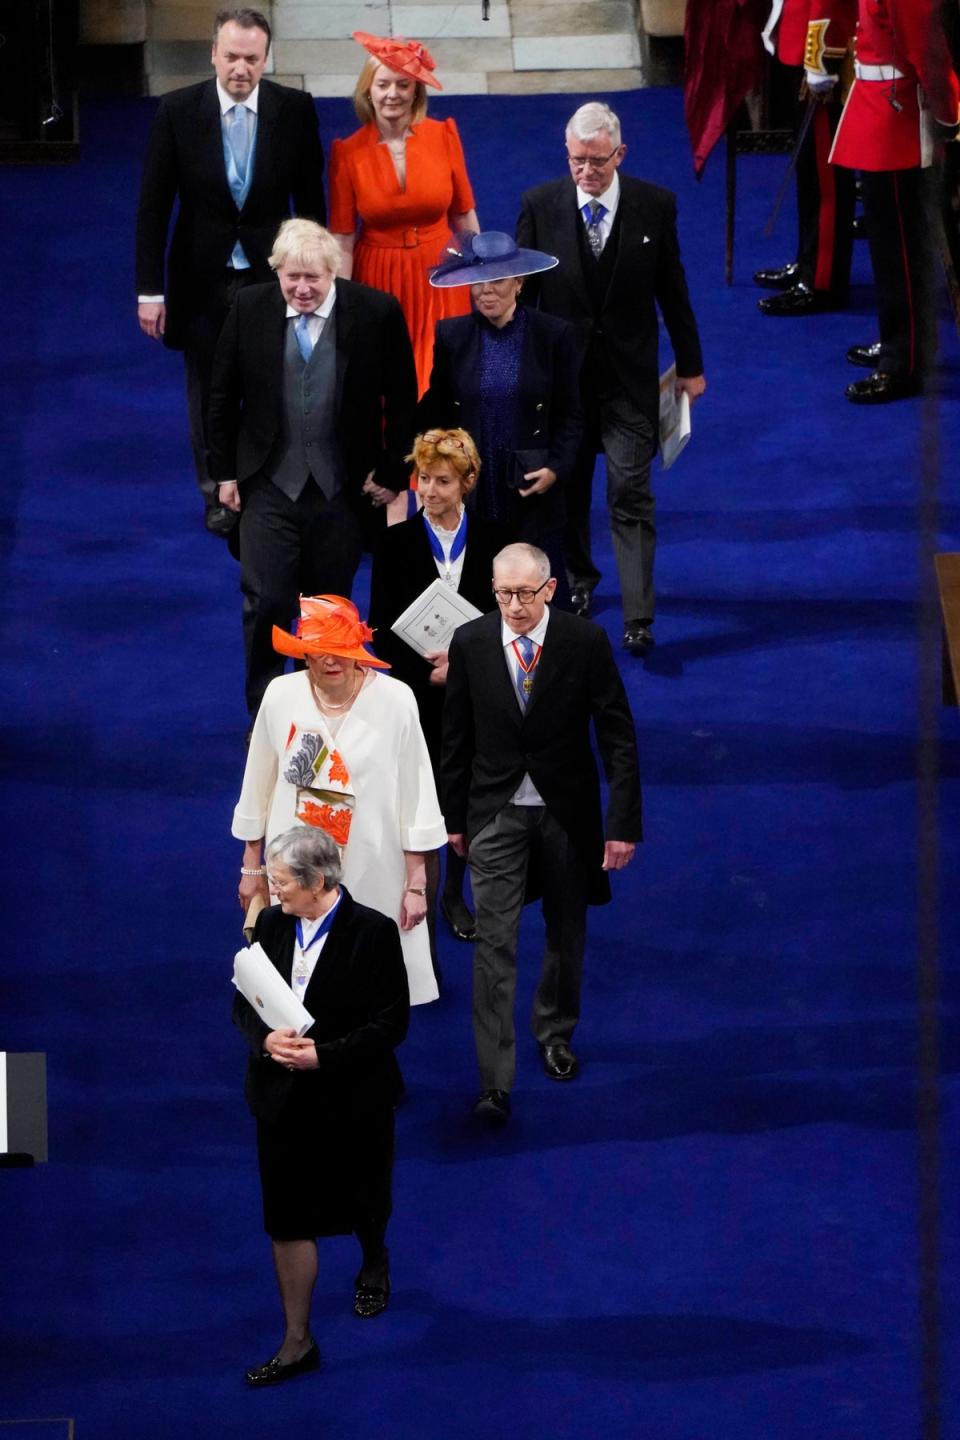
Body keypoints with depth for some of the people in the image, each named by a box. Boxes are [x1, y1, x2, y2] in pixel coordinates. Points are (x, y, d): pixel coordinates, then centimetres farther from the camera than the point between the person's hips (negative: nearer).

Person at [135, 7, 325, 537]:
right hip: (203, 279, 0)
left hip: (272, 275, 0)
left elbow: (310, 199, 1)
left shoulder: (295, 110, -7)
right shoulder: (177, 111, -9)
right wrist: (150, 290, -7)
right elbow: (153, 207, -5)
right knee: (210, 394, 12)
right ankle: (220, 498, 27)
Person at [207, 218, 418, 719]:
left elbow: (401, 400, -1)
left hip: (343, 489, 0)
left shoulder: (376, 312, -10)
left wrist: (392, 473, -1)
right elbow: (223, 396, 5)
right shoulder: (249, 310, -5)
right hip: (269, 484, 0)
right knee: (265, 603, -3)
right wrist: (225, 472, 5)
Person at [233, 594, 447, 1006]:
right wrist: (252, 867, 14)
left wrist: (416, 884, -3)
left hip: (372, 875, -2)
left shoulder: (394, 700, -9)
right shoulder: (281, 695, -3)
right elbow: (259, 786, 9)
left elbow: (415, 797, -4)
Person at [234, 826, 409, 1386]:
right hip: (284, 1098, 3)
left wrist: (323, 1055, -24)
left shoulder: (373, 933, -16)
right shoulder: (271, 925, -4)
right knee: (288, 1219, 1)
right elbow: (244, 1002, 4)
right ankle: (298, 1342, 8)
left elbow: (391, 1023, -15)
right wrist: (266, 1039, -18)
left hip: (354, 1099, -3)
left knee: (364, 1202, 19)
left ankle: (374, 1265, 54)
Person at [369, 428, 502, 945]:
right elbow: (382, 631, -5)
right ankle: (424, 912, 4)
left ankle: (454, 897, 35)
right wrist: (430, 668, -19)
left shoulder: (491, 542, -1)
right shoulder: (396, 544, -5)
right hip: (418, 696, -2)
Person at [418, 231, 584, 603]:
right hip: (469, 494, 1)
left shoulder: (555, 335, 0)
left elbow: (571, 415, 4)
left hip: (532, 490, -1)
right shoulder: (451, 336, 4)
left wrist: (557, 469, -10)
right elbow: (436, 411, 11)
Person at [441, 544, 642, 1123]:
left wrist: (624, 821, -13)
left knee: (567, 933, 17)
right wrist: (455, 817, 7)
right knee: (495, 943, -7)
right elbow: (458, 737, 3)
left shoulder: (585, 641, -12)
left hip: (566, 809, 0)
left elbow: (618, 734, -9)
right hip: (496, 811, 0)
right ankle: (496, 1081, -7)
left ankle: (556, 1032, 42)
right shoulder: (471, 644, -8)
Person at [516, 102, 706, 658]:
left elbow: (672, 288, 2)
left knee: (631, 495, -7)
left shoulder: (654, 205, -7)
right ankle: (578, 578, 40)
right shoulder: (540, 205, -6)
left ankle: (638, 617, -8)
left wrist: (690, 365, 8)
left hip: (630, 372, -2)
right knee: (567, 486, 16)